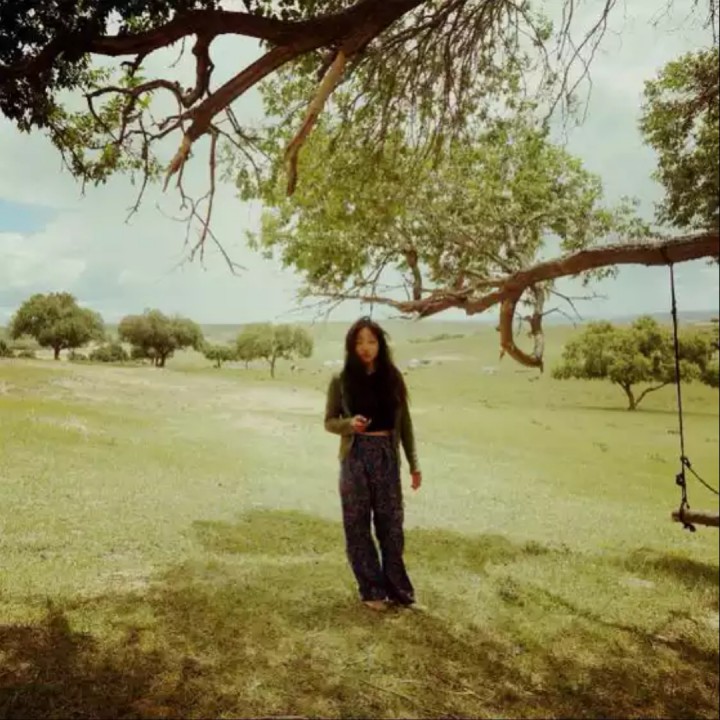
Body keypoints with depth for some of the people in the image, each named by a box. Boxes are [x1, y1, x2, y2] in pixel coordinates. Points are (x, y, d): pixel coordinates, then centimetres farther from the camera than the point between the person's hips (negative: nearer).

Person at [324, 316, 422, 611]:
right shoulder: (341, 381, -2)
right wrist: (350, 423, -18)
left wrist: (414, 464, 6)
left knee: (391, 523, 6)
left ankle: (396, 588, 22)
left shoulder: (393, 378, 2)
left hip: (387, 456, 1)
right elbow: (329, 421, 4)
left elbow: (404, 423, 6)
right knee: (358, 525, 6)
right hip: (356, 457, -1)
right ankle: (372, 589, 21)